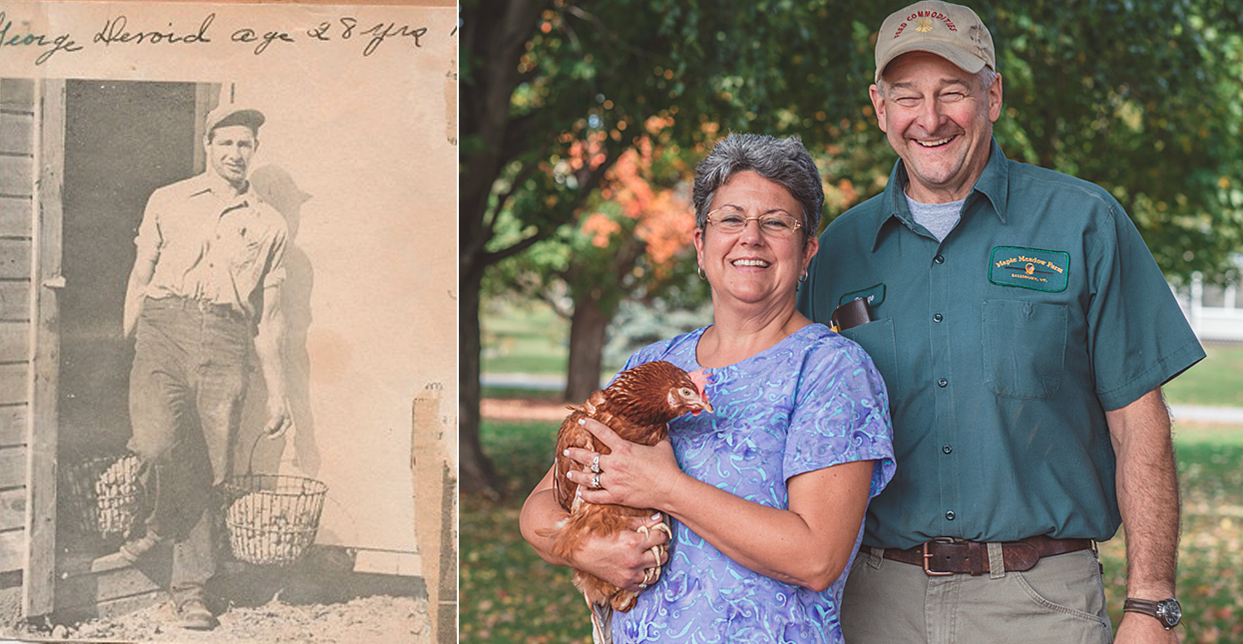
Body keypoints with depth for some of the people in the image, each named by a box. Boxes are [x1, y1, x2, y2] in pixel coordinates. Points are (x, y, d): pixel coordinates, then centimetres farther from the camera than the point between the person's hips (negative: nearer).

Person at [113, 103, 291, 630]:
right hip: (164, 324, -1)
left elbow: (268, 318, 19)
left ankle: (189, 586, 10)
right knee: (156, 443, -23)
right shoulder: (168, 201, 16)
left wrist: (277, 392, 16)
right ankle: (164, 520, 8)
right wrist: (125, 347, 5)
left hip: (226, 342, 1)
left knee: (206, 471, -3)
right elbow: (140, 277, 15)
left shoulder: (269, 225, 19)